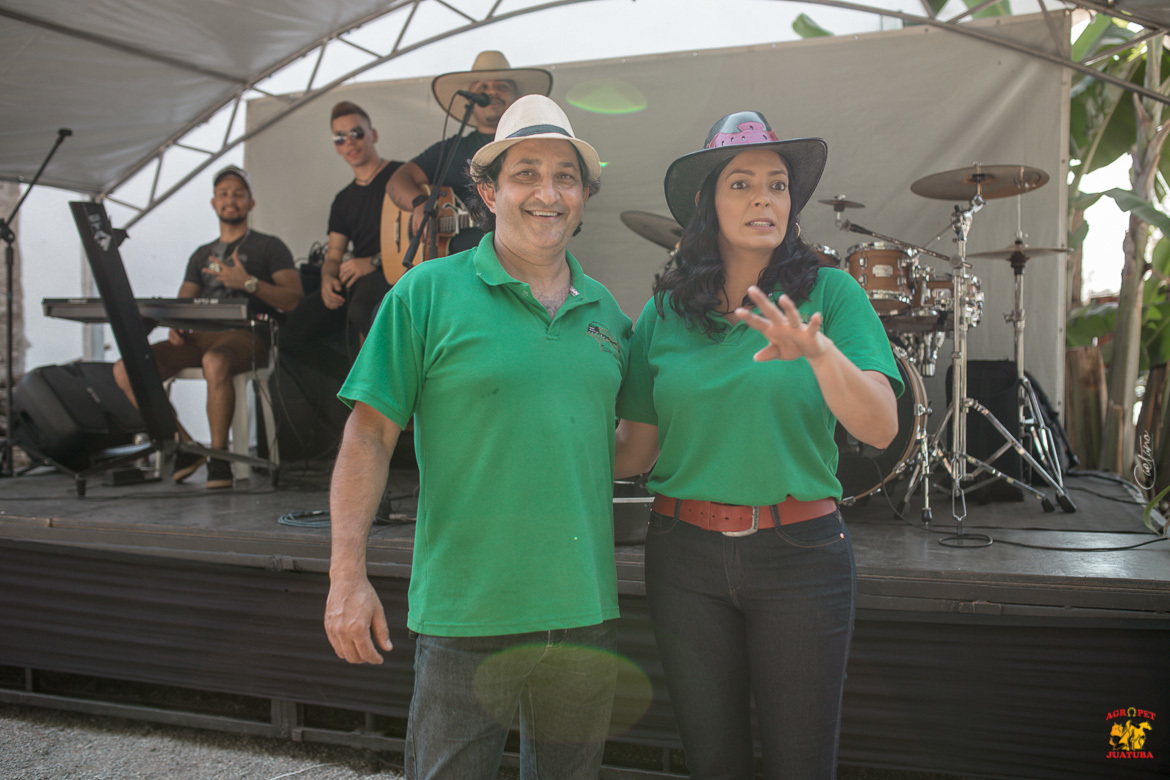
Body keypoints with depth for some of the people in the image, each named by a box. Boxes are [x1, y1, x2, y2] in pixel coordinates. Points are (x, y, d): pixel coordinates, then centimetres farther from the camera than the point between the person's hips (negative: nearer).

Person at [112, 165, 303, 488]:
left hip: (246, 336, -5)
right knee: (125, 370, -17)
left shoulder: (269, 246, 13)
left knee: (215, 362, -42)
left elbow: (294, 298, -2)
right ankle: (185, 446, -9)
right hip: (201, 336, 6)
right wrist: (176, 325, -5)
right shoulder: (201, 255, 29)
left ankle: (219, 455, -28)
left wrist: (249, 283, -15)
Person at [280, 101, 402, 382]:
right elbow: (333, 256, 21)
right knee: (292, 336, -9)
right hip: (354, 282, 7)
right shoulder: (343, 200, 23)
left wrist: (375, 261, -19)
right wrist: (328, 280, -3)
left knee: (361, 308, -40)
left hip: (395, 274, -7)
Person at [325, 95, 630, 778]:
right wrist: (348, 574, -13)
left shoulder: (607, 311, 8)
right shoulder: (428, 293, -6)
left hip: (586, 613, 5)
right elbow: (370, 435, -7)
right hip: (467, 612, -4)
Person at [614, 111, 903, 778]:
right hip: (686, 556, 2)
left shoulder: (830, 293, -4)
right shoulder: (664, 314, 2)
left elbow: (881, 429, -15)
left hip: (800, 554, -1)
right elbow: (636, 449, 5)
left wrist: (818, 352, -32)